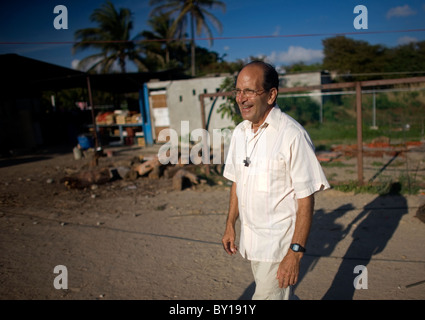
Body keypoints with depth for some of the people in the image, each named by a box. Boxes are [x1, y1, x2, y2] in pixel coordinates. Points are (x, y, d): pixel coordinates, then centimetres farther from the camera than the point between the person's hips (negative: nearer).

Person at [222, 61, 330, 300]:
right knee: (274, 292, 21)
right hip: (250, 239, 7)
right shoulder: (239, 132, 3)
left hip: (279, 243, -6)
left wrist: (296, 252, -20)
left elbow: (306, 199, -18)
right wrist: (230, 225, 13)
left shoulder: (292, 135, -19)